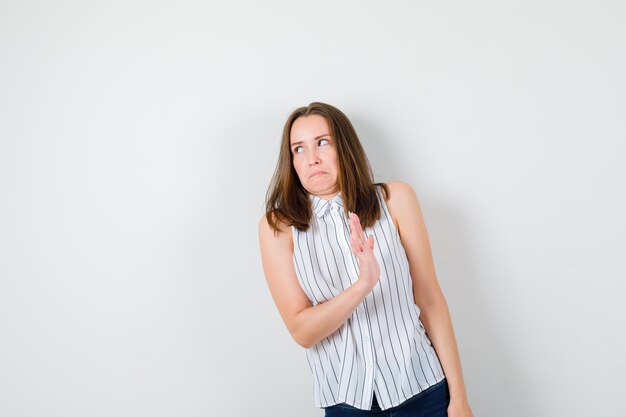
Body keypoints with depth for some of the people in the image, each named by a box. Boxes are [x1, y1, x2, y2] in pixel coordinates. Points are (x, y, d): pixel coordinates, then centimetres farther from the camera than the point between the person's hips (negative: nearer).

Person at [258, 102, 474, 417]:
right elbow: (302, 331, -11)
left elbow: (429, 299, -4)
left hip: (422, 389, 1)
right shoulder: (278, 226, -7)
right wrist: (363, 285, -27)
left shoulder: (395, 199, -6)